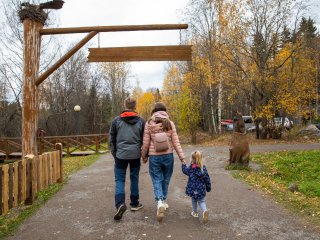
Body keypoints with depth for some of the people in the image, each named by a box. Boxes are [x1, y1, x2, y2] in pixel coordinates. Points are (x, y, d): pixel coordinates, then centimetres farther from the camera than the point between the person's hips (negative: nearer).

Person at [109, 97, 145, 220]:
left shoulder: (116, 120, 0)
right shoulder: (141, 121, 1)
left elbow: (111, 139, 3)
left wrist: (114, 154, 15)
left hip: (121, 155, -1)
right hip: (135, 155, 1)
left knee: (119, 179, 7)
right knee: (134, 178, 14)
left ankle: (120, 203, -12)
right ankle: (134, 204, 24)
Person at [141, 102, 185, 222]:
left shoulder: (149, 124, -4)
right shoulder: (170, 123, -1)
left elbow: (146, 143, -3)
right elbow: (176, 142, -3)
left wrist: (144, 156, 11)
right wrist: (182, 157, 2)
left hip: (154, 156, -1)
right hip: (168, 155, 2)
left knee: (157, 180, 6)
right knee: (165, 180, 17)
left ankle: (159, 202, -14)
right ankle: (163, 201, 31)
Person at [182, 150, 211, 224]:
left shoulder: (191, 168, -14)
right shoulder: (203, 167, -7)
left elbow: (185, 171, 6)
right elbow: (207, 178, -1)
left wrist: (183, 164, 23)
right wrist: (208, 187, 11)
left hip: (193, 188, -1)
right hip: (201, 188, 1)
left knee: (194, 200, 21)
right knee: (201, 201, 12)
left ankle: (195, 212, 33)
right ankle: (205, 211, -13)